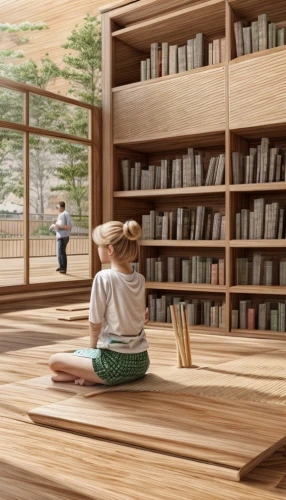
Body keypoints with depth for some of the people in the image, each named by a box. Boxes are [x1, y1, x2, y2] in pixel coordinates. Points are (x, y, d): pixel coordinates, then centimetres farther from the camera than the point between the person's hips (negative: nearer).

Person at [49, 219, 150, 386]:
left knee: (55, 360, 14)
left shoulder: (103, 277, -16)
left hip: (116, 362, -6)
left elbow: (95, 324, -10)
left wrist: (93, 348, 10)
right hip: (141, 362, 7)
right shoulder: (140, 279, 3)